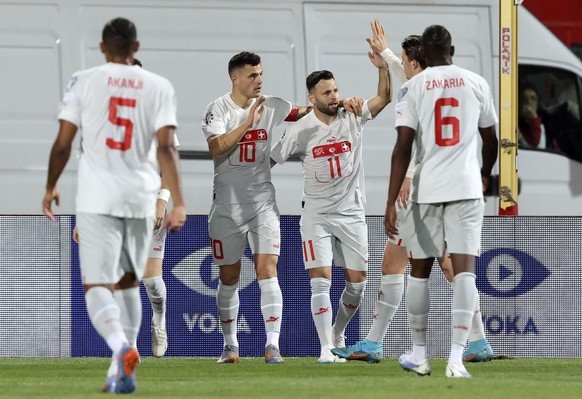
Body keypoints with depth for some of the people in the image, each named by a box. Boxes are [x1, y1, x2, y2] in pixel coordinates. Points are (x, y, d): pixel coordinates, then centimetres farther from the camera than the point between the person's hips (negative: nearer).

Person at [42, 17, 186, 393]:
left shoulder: (84, 81, 2)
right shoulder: (159, 87, 4)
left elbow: (63, 143, 2)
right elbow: (166, 147, -6)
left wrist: (51, 187, 17)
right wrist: (179, 203, -10)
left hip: (98, 198, -2)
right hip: (141, 198, 2)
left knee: (97, 285, -6)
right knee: (129, 283, 19)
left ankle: (121, 347, -33)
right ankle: (120, 370, 16)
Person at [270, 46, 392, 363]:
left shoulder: (351, 117, -1)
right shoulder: (301, 130, -6)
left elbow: (384, 98, -5)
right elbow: (271, 159, 2)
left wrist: (382, 67, -19)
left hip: (352, 214, 3)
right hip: (317, 215, -3)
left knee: (357, 283, 6)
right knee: (320, 280, -12)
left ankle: (338, 333, 31)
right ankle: (326, 348, -10)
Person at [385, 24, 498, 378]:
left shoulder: (413, 87, 0)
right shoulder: (476, 83, 6)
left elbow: (403, 147, -8)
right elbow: (491, 140, 17)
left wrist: (391, 203, -9)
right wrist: (486, 174, 38)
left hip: (428, 189, 0)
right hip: (466, 188, 0)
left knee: (420, 270, 16)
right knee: (464, 269, -5)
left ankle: (420, 355, 24)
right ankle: (456, 357, -19)